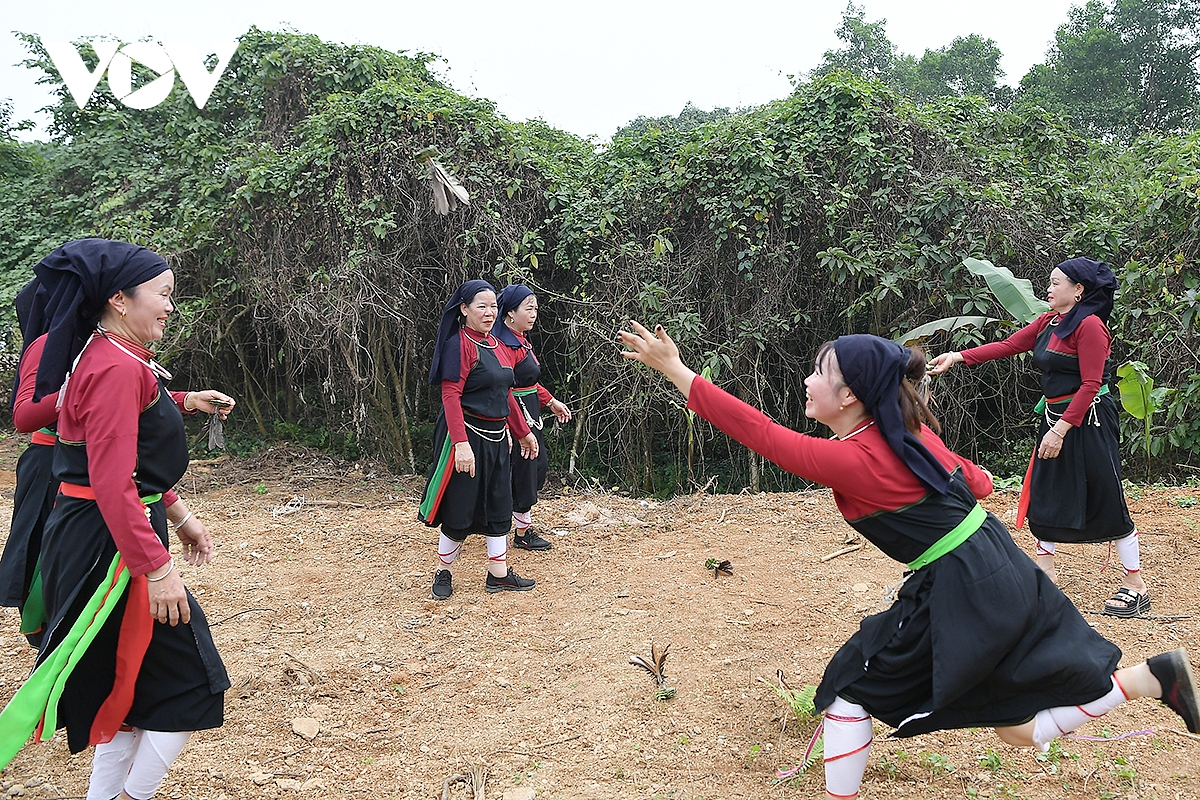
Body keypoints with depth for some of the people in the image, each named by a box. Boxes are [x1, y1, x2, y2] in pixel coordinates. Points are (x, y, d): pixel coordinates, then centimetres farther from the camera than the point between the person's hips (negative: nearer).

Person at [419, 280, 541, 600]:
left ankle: (499, 574, 22)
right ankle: (442, 574, 20)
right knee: (461, 510, 2)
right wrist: (461, 443, -27)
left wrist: (524, 432, 20)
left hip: (496, 438, 8)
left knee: (499, 506, 12)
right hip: (467, 436, -8)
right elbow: (451, 396, -19)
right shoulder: (459, 344, -13)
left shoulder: (497, 345, 12)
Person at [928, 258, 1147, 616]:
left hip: (1088, 421, -9)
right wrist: (958, 356, 0)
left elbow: (1090, 384, -19)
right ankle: (1045, 572, 24)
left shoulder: (1090, 325, -15)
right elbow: (1007, 345, 9)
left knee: (1106, 502, -4)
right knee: (1043, 496, 11)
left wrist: (1061, 429, -22)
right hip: (1054, 417, 9)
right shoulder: (1048, 322, 10)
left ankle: (1136, 585, 8)